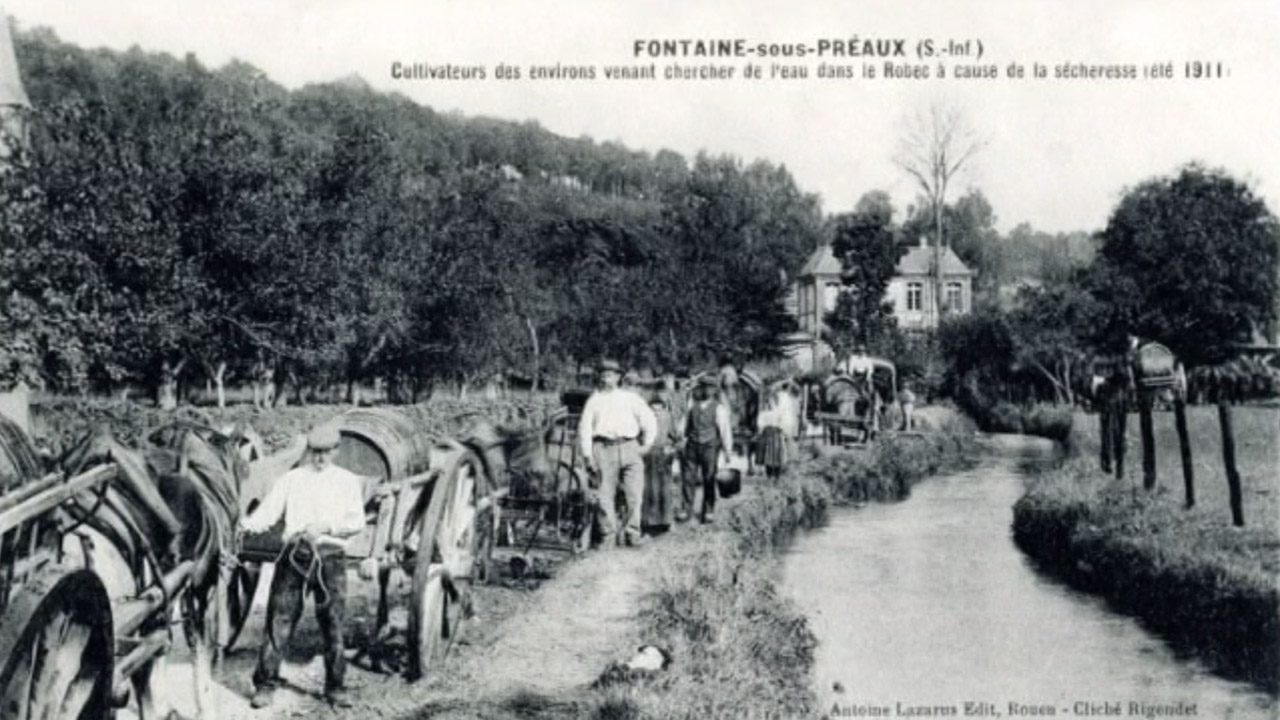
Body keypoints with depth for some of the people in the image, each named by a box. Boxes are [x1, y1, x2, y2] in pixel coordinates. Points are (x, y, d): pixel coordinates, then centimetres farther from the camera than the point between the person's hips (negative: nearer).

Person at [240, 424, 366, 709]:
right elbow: (267, 512, 4)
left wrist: (326, 527, -12)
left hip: (330, 557, 0)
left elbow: (357, 521, 2)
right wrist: (248, 523, -17)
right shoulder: (291, 479, 13)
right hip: (294, 554, 0)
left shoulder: (347, 481, 11)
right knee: (279, 621, -3)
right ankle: (265, 685, 5)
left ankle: (335, 688, 12)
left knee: (334, 624, 1)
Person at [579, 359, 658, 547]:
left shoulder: (630, 398, 13)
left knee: (635, 493, -7)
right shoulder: (594, 400, 13)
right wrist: (587, 455, 3)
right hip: (604, 448, 0)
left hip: (630, 448, 0)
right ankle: (610, 534, 5)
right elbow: (584, 428, 10)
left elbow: (649, 419, 16)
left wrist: (647, 444, 8)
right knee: (606, 495, -2)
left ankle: (633, 532, 0)